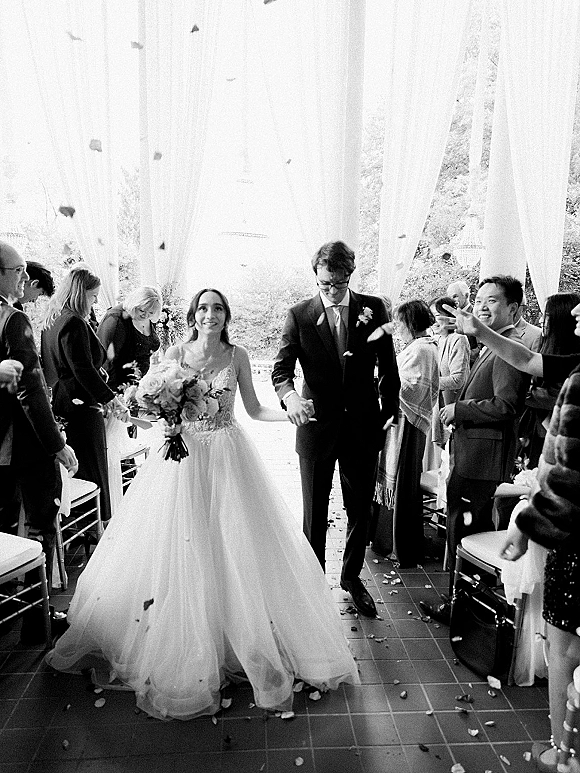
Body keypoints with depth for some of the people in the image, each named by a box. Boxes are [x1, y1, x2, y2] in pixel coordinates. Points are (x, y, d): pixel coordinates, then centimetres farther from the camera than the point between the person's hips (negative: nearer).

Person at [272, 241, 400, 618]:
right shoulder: (299, 315, -5)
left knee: (361, 507, 15)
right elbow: (281, 368, -8)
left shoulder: (373, 308, -1)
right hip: (316, 424, -1)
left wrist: (390, 409, 2)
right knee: (314, 512, 11)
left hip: (363, 425, 2)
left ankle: (352, 576, 38)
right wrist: (289, 395, -29)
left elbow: (388, 364, 6)